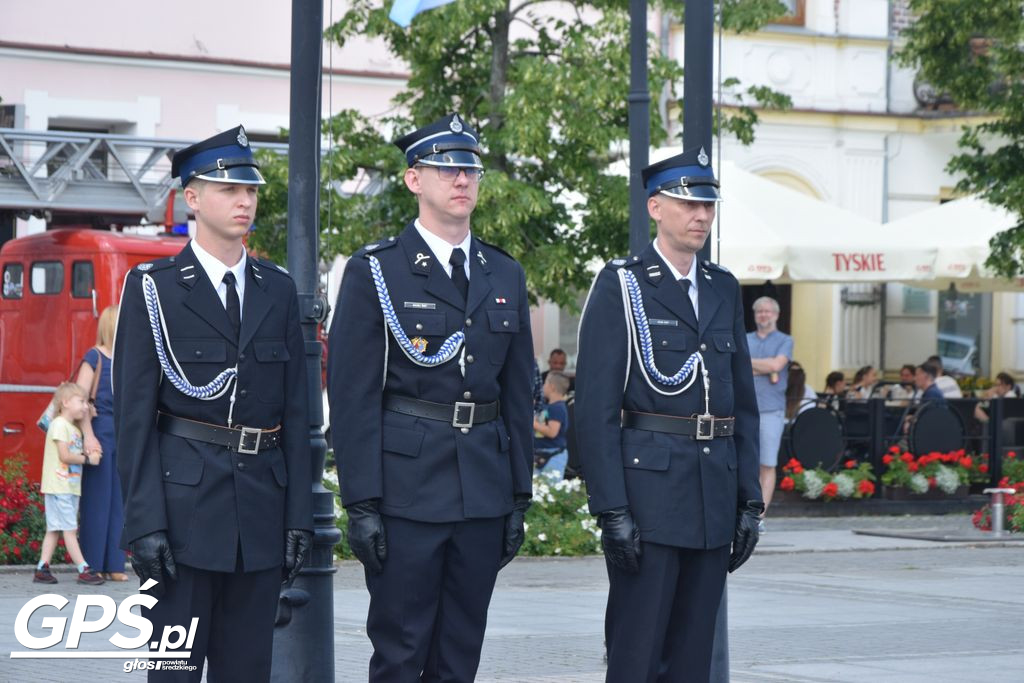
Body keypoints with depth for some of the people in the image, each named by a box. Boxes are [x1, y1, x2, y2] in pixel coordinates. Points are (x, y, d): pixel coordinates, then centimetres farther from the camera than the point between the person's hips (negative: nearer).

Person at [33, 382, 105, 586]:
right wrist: (88, 459, -9)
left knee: (54, 529, 8)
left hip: (71, 488, 9)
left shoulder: (75, 429, 18)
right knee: (70, 529, -7)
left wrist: (88, 455, -4)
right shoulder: (59, 424, -11)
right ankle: (84, 570, -8)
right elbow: (64, 456, -17)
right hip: (58, 487, -9)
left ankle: (42, 569, 9)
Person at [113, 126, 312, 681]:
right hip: (183, 501, -4)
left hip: (262, 506, 4)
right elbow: (134, 412, -5)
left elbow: (294, 409, 12)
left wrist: (298, 516, 5)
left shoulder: (278, 291, 12)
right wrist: (143, 521, -13)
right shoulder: (153, 288, -1)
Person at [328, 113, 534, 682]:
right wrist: (361, 504, -12)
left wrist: (519, 497, 11)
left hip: (484, 488, 5)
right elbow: (352, 396, -7)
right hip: (406, 489, -5)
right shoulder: (374, 272, -3)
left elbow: (518, 394, 15)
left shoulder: (506, 276, 13)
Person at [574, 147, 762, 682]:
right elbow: (596, 407, -9)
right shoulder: (620, 287, -4)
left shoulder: (724, 290, 15)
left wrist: (750, 500, 11)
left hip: (714, 494, 6)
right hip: (648, 491, -6)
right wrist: (610, 511, -16)